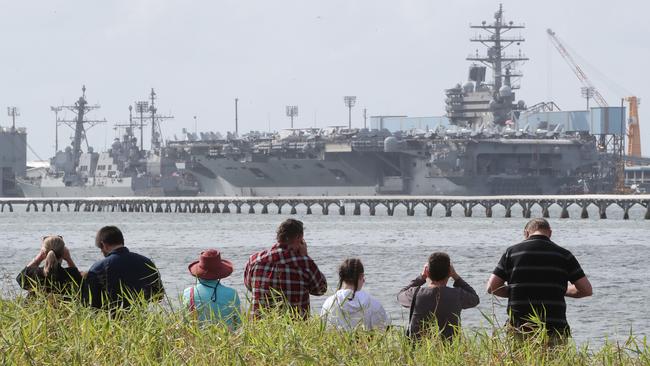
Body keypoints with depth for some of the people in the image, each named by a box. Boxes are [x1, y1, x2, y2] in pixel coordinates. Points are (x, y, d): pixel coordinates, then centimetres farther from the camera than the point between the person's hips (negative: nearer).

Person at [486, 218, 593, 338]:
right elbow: (586, 290, 5)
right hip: (554, 328, 0)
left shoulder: (512, 252, 5)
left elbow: (491, 287, 4)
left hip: (520, 328, 0)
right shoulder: (563, 255, 4)